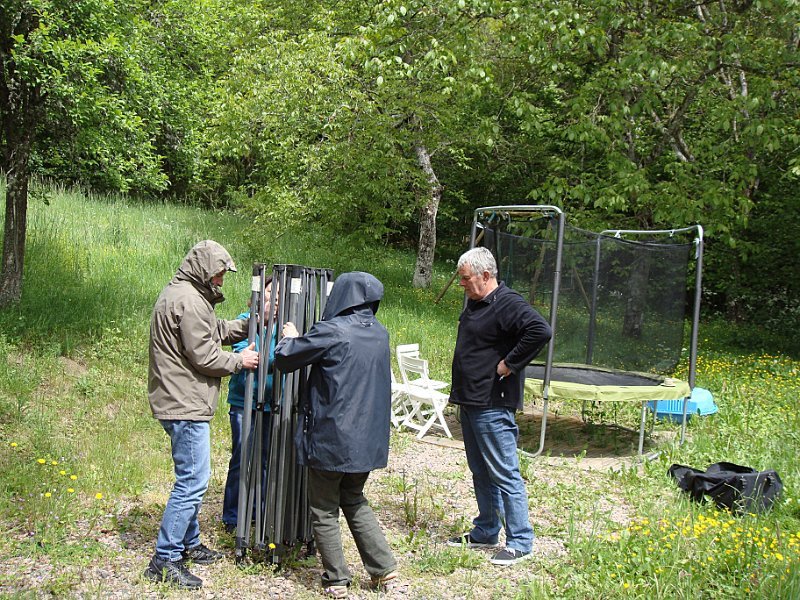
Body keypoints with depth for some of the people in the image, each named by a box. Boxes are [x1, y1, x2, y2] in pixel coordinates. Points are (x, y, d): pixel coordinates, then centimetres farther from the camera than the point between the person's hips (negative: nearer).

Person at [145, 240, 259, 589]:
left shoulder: (181, 294, 18)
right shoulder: (188, 300, -17)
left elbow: (216, 330, 17)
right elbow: (203, 356, -18)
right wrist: (240, 361, -4)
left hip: (181, 402, 12)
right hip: (185, 405, -12)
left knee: (191, 478, 20)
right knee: (193, 481, -8)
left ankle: (188, 544, 31)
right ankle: (165, 560, -3)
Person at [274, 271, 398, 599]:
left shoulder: (331, 331, -16)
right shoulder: (380, 333, 5)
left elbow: (284, 358, -9)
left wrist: (290, 337, 14)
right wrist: (304, 339, 23)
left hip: (331, 438, -6)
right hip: (368, 437, 6)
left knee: (324, 510, 10)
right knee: (354, 501, 24)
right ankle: (382, 566, 21)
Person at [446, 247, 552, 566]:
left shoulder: (508, 304, -16)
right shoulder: (474, 303, 13)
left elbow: (540, 331, -30)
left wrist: (510, 364, -23)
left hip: (493, 406, -10)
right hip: (470, 402, 10)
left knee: (504, 474, -4)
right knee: (481, 472, 18)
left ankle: (520, 542, 5)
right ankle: (485, 532, 30)